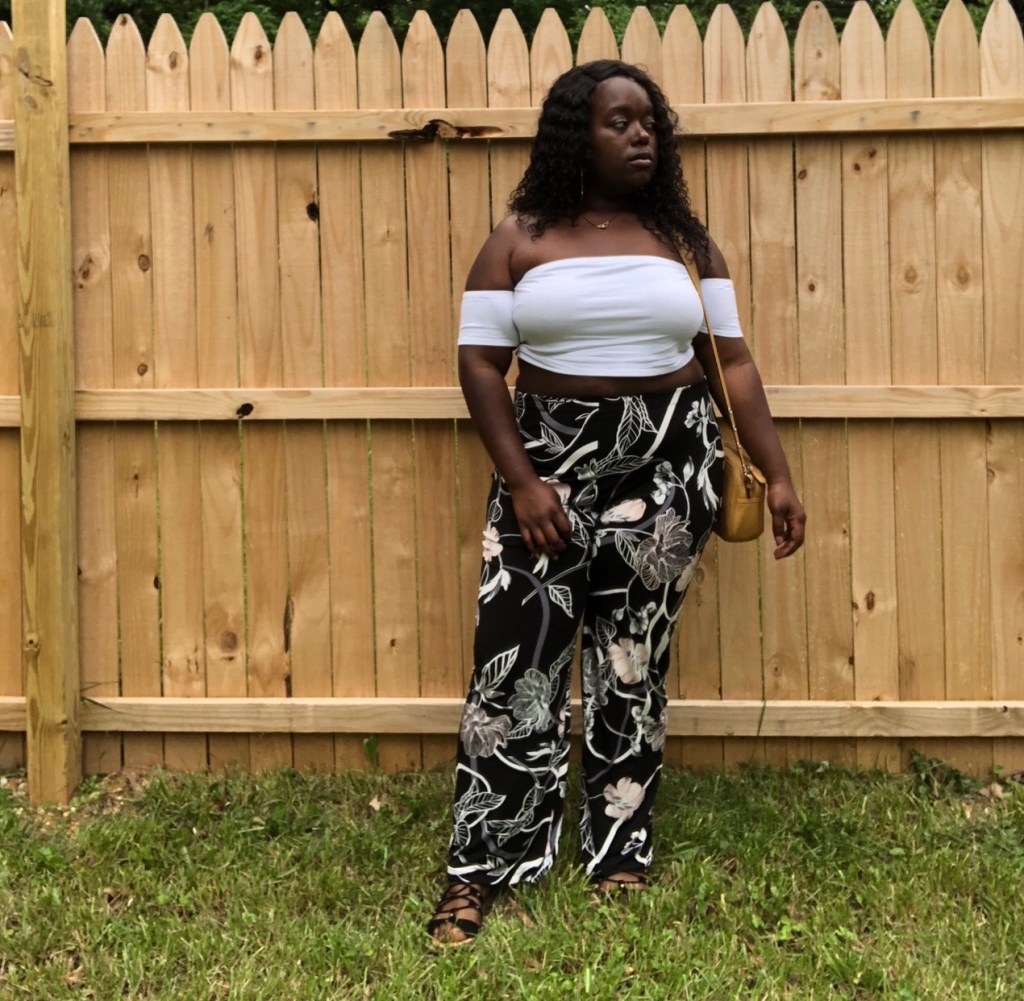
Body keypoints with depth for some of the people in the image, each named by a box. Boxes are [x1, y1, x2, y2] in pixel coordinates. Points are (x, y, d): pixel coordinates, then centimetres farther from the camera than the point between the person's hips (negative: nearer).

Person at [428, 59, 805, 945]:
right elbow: (480, 363, -3)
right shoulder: (520, 239, 0)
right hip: (549, 461, -1)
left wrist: (777, 474, -1)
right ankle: (480, 868, 0)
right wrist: (521, 482, -12)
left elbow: (731, 358, 6)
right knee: (515, 654, -6)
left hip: (666, 465, 2)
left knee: (634, 660, 6)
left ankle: (621, 857, 16)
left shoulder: (684, 238, 6)